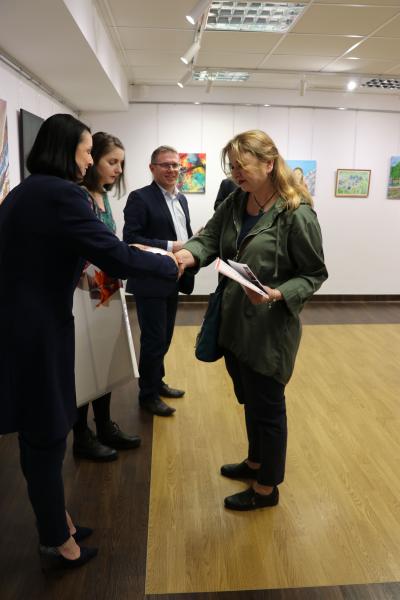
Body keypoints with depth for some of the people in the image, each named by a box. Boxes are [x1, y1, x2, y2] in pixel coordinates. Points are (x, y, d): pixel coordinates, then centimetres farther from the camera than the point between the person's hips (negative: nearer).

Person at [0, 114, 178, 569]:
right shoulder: (61, 194, -17)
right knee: (47, 435, 6)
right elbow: (115, 255, -21)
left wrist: (81, 275, 20)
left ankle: (54, 524, 38)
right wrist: (170, 264, -7)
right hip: (38, 330, -9)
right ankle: (57, 543, 26)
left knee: (39, 432, 19)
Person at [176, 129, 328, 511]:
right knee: (249, 401, 23)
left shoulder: (297, 214, -17)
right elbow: (210, 237, -3)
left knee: (267, 407, 9)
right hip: (234, 321, 7)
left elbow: (314, 274, -12)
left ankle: (266, 488, 30)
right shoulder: (235, 202, 3)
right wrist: (190, 253, -25)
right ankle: (255, 461, 47)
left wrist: (278, 295, -28)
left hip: (271, 328, -7)